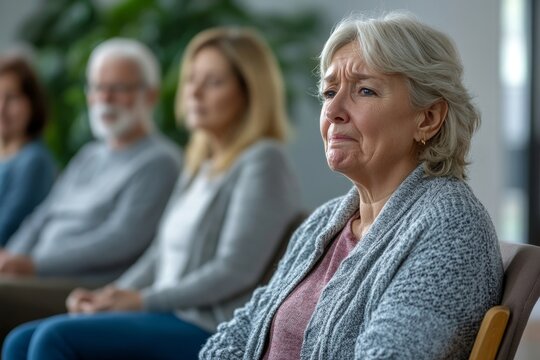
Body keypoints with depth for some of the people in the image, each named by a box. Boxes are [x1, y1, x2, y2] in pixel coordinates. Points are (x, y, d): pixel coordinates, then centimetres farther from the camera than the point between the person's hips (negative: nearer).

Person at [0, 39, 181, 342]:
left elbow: (122, 240, -13)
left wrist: (35, 264, -17)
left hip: (96, 291, -8)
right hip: (46, 279, 8)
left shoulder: (160, 162, -3)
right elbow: (42, 219, 22)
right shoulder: (89, 157, 25)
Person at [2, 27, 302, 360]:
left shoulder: (263, 161, -9)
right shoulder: (202, 164, 19)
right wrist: (112, 296, 3)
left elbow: (236, 270, -16)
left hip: (205, 330, -9)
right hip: (167, 318, 9)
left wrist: (143, 300, -15)